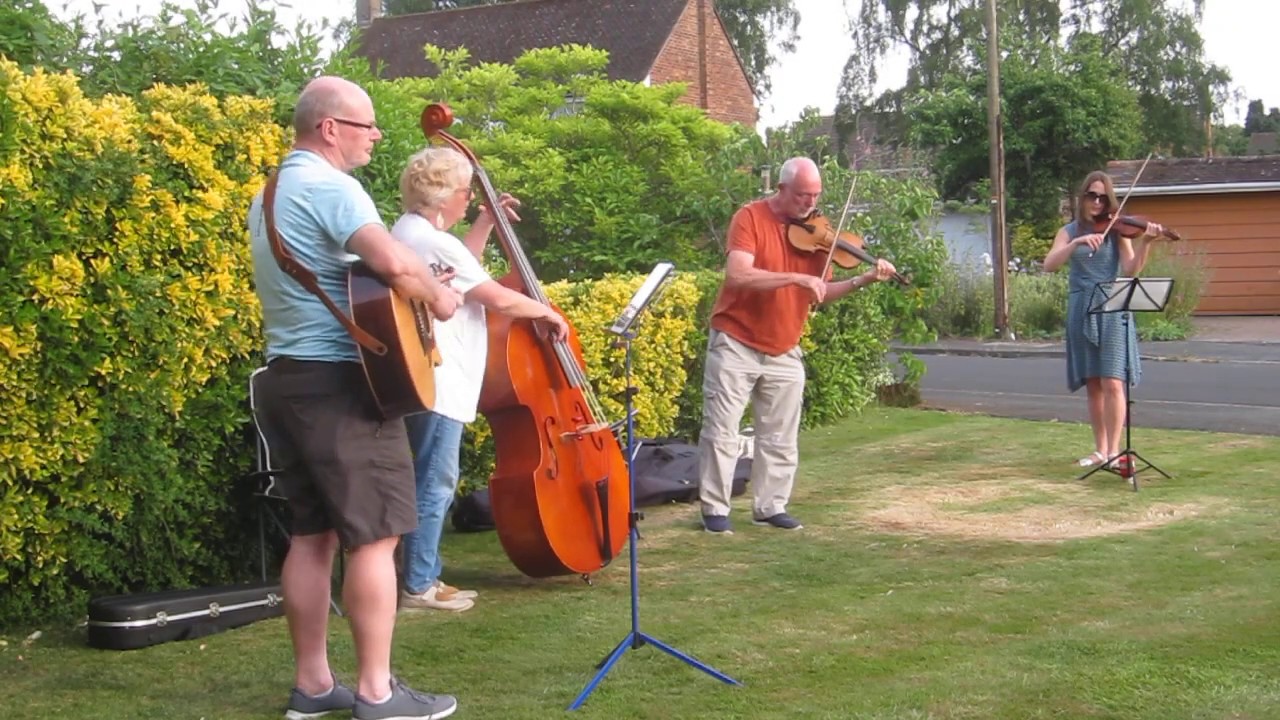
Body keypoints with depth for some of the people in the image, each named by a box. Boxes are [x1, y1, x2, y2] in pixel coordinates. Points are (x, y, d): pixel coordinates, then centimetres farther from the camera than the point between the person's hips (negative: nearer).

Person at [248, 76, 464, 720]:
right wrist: (438, 296, -11)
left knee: (313, 533, 12)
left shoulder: (270, 194, 17)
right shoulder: (329, 185, -14)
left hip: (286, 377, 10)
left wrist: (416, 285, 20)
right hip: (337, 381, -10)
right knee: (374, 536, -4)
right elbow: (393, 261, -31)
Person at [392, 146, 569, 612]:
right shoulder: (433, 242, -17)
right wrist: (547, 311, -1)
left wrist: (485, 225, 23)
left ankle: (425, 577, 20)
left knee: (432, 484, 15)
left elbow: (463, 273, 29)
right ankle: (418, 587, 0)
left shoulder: (410, 232, 15)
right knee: (434, 485, -5)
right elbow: (498, 298, -17)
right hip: (437, 386, -11)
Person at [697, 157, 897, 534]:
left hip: (784, 351, 5)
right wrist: (797, 278, -32)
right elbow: (738, 276, -27)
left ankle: (770, 507, 20)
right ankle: (714, 508, 8)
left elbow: (820, 293, 4)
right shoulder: (751, 217, -13)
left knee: (780, 438, 9)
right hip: (736, 343, -5)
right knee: (721, 432, -1)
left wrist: (862, 281, -11)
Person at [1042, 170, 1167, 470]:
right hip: (1080, 311, 3)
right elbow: (1049, 264, -9)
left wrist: (1145, 242, -24)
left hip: (1112, 310, -2)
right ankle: (1100, 449, 16)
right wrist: (1077, 242, -23)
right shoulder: (1069, 232, 8)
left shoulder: (1116, 229, 3)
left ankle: (1114, 451, -10)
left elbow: (1130, 271, -9)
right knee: (1092, 385, 7)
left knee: (1112, 383, -12)